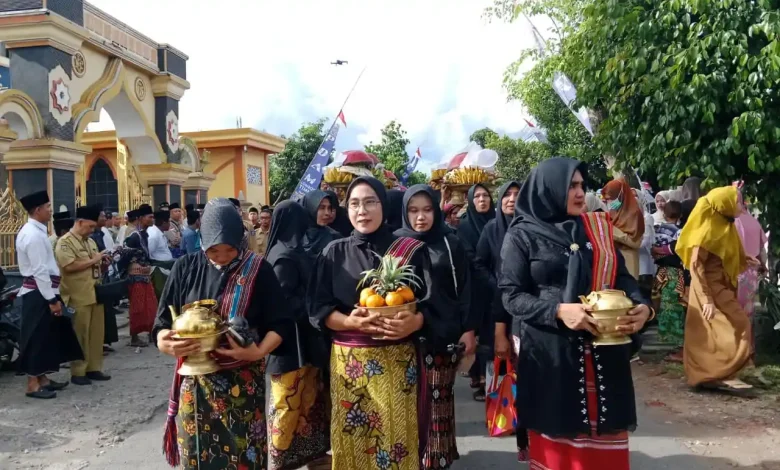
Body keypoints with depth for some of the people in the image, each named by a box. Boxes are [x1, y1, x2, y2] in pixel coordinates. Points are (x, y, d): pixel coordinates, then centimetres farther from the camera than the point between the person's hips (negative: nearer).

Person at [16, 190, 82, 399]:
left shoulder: (33, 231, 12)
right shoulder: (34, 235, -19)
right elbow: (40, 271, -22)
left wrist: (52, 295, 19)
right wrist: (52, 299, -20)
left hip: (40, 292, 10)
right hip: (38, 294, -10)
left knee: (45, 336, 16)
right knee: (37, 337, -3)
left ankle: (42, 378, 26)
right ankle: (33, 384, 5)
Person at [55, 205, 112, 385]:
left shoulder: (90, 241, 17)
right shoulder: (65, 242, -8)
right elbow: (69, 266, -21)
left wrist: (103, 264, 5)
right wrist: (93, 260, -14)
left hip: (95, 294, 8)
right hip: (78, 297, -8)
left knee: (97, 333, 10)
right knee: (80, 335, -1)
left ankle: (94, 368, 18)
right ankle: (77, 372, 8)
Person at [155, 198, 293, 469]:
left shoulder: (257, 269, -5)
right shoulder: (185, 268, 0)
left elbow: (280, 323, -4)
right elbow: (162, 324, 0)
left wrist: (259, 351, -22)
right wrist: (167, 344, -22)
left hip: (243, 381, -1)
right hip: (195, 381, 2)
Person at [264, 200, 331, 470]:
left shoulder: (288, 252, 8)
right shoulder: (285, 257, -19)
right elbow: (285, 302, -22)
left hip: (300, 339, 9)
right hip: (292, 340, -9)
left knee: (308, 400, 16)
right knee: (290, 404, 3)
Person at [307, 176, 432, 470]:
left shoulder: (411, 251, 1)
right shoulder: (334, 253, 5)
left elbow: (431, 304, -1)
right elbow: (317, 310, 1)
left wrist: (414, 322, -22)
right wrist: (351, 322, -18)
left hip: (396, 362, -1)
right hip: (347, 362, 1)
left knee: (396, 440, 2)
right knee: (351, 443, 7)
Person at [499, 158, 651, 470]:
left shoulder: (597, 228, 10)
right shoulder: (522, 235, -2)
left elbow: (622, 275, 9)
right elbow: (511, 294, -6)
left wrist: (641, 305, -11)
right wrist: (557, 311, -20)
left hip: (604, 350, 4)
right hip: (550, 351, -3)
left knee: (604, 443, 9)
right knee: (558, 443, 6)